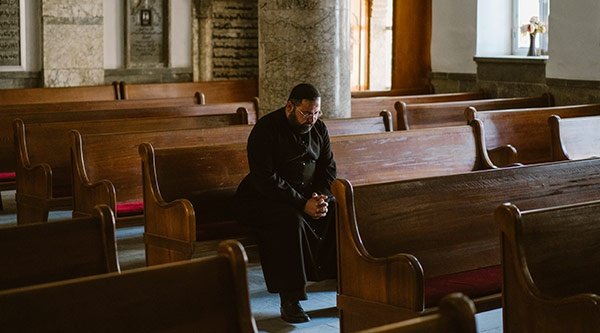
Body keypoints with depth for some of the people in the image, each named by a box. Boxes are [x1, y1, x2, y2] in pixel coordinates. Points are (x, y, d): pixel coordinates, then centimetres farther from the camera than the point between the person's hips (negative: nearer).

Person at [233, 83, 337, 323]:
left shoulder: (318, 128, 5)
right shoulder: (266, 130, -15)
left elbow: (328, 168, 9)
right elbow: (265, 179, -22)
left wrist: (321, 197, -12)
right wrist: (302, 204, -28)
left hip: (307, 195, 6)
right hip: (262, 198, -6)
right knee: (292, 220, -36)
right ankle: (289, 300, -34)